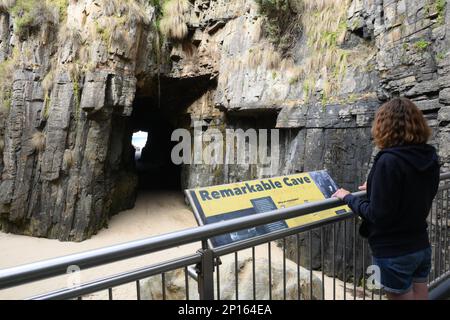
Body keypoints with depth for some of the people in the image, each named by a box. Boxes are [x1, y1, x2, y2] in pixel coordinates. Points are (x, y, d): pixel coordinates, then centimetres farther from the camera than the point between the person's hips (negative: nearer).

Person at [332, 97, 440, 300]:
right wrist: (375, 188, 16)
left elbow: (377, 215, -22)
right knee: (419, 295, 20)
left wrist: (348, 198, -8)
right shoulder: (430, 158, 0)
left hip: (394, 253, -7)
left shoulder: (389, 161, -24)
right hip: (422, 247, 7)